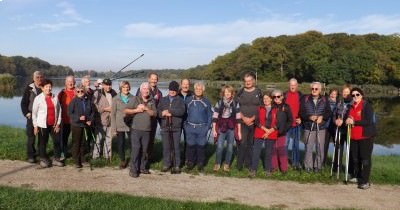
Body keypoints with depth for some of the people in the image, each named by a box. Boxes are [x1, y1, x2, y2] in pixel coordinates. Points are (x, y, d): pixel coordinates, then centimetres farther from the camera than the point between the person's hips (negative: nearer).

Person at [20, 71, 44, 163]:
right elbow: (24, 103, 0)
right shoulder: (29, 88, -3)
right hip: (32, 116, -2)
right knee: (31, 136, 0)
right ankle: (30, 155, 8)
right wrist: (27, 113, -8)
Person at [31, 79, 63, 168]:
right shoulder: (38, 98, -4)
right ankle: (43, 160, 20)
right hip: (42, 125, -2)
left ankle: (56, 159, 16)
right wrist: (35, 126, -3)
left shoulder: (55, 98, 2)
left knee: (57, 141, 2)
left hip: (54, 124, 3)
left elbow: (59, 110, 5)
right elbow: (34, 113, -1)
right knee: (43, 143, 6)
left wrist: (58, 123, 1)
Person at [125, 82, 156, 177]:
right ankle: (133, 170, -1)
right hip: (136, 129, -3)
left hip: (147, 130, 3)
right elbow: (126, 111, -1)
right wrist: (136, 110, -12)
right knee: (135, 149, -7)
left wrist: (146, 108, -11)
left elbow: (154, 114, 1)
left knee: (144, 150, 8)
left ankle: (143, 167, 21)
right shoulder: (135, 99, 2)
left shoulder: (152, 101, 10)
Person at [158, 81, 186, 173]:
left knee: (176, 146, 1)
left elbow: (182, 111, -12)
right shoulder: (163, 100, 14)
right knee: (166, 146, 3)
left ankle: (176, 165, 8)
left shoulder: (180, 100, 6)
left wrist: (169, 111, -14)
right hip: (165, 127, 2)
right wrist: (163, 114, -15)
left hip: (176, 127, -2)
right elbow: (158, 111, 5)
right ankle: (166, 164, 14)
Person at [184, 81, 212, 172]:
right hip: (190, 127, 1)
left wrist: (208, 126, -2)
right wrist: (185, 124, 0)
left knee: (201, 146, 3)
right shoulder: (189, 100, 3)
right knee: (190, 145, 4)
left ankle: (200, 164, 14)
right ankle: (190, 162, 17)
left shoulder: (206, 101, 3)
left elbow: (210, 115, 7)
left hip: (202, 128, 0)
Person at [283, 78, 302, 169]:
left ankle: (296, 162, 17)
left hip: (297, 123, 1)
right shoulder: (284, 95, 3)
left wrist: (301, 118, -7)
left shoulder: (301, 96, 5)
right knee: (285, 143, 1)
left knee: (296, 143, 9)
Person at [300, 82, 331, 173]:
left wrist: (322, 117, -14)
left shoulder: (324, 100, 4)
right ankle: (308, 166, 16)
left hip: (321, 128, 1)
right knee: (308, 148, 3)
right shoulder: (305, 99, 1)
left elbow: (328, 112, 5)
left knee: (320, 148, 5)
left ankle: (317, 166, 18)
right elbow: (301, 113, -1)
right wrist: (309, 117, -17)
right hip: (309, 128, -1)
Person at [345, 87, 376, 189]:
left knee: (365, 159, -5)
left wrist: (354, 122, -19)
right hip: (353, 136, 7)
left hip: (366, 136, -7)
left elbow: (369, 121, -18)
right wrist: (348, 121, 2)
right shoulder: (351, 107, 14)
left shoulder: (367, 106, -8)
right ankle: (357, 177, 26)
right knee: (355, 158, 11)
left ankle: (365, 181, 1)